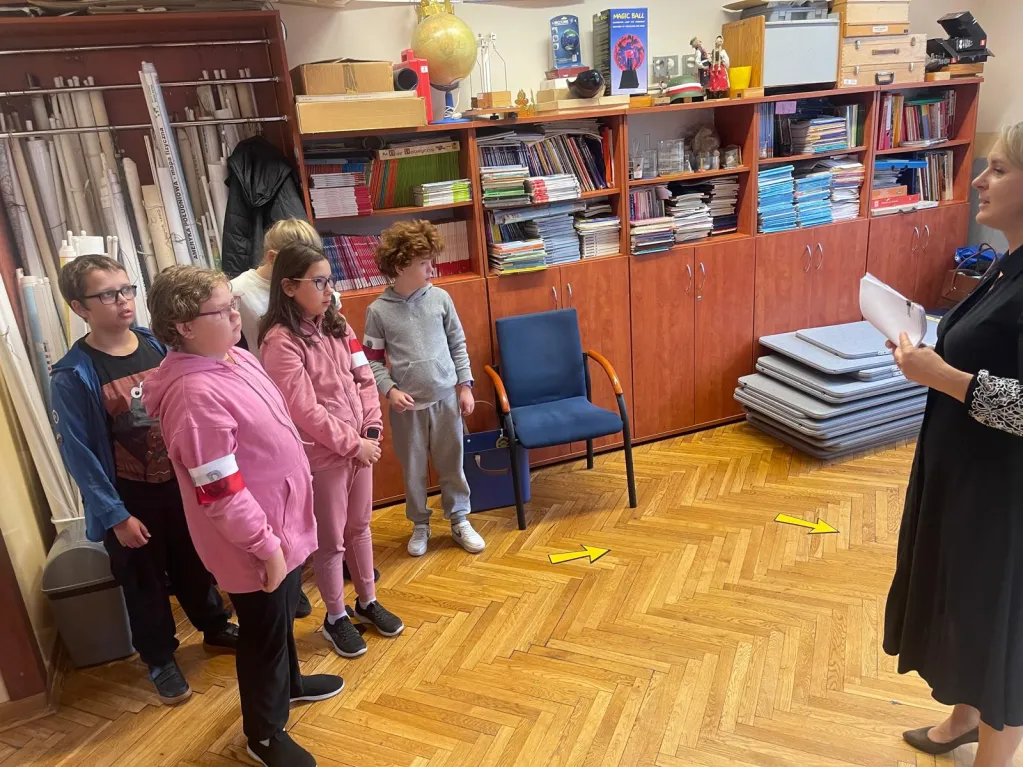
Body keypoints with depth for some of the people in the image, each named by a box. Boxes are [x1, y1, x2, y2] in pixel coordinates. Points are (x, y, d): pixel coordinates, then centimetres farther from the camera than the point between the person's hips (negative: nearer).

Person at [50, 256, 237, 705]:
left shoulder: (159, 346, -5)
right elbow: (78, 453, -14)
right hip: (128, 498, -4)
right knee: (144, 581, 14)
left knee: (194, 564, 22)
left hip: (179, 482, 4)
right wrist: (116, 515, -13)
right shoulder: (73, 375, -17)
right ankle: (159, 659, 36)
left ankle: (215, 627, 45)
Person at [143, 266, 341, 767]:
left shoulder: (236, 358, 1)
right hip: (255, 542, -9)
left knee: (283, 616, 29)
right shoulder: (196, 395, -30)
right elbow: (220, 493, -28)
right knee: (264, 632, 12)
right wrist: (265, 546, -20)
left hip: (282, 521, 9)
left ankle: (288, 682, 54)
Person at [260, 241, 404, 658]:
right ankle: (336, 617, 29)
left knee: (359, 527, 20)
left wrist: (372, 431, -5)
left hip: (359, 446, 7)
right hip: (321, 455, -6)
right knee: (330, 540, 10)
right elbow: (305, 411, -21)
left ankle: (367, 602, 38)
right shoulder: (281, 341, -19)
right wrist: (353, 445, -15)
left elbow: (364, 379, 6)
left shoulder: (337, 326, 4)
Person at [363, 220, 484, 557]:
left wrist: (465, 385, 2)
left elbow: (458, 344, 5)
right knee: (413, 469, 12)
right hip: (407, 405, -1)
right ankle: (420, 525, 31)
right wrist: (390, 390, -15)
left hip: (446, 398, 1)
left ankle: (459, 521, 29)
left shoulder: (440, 298, -2)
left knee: (452, 464, 12)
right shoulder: (378, 311, -7)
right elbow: (372, 360, -2)